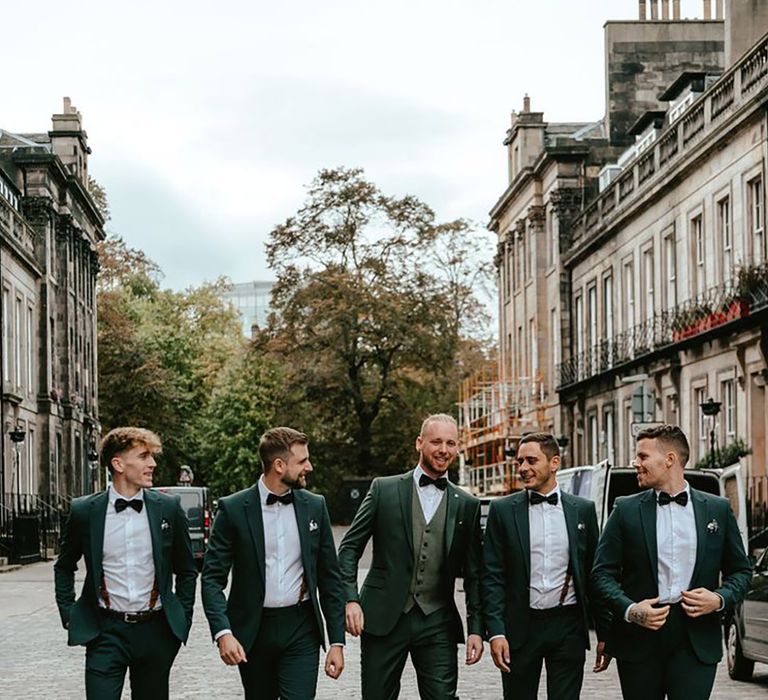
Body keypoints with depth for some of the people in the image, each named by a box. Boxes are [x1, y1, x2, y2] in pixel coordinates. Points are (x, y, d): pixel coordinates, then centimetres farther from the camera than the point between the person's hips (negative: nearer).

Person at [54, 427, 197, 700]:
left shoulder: (168, 508, 2)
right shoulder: (84, 511, 0)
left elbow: (186, 570, 11)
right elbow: (64, 567, 15)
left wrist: (183, 620, 7)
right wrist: (68, 615, 7)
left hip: (156, 632, 1)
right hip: (106, 633, -1)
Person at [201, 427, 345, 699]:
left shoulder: (315, 506, 4)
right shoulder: (234, 509, -5)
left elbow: (330, 577, 7)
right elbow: (212, 577, -6)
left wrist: (337, 641, 3)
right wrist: (223, 632, -21)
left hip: (301, 629, 1)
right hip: (252, 631, -1)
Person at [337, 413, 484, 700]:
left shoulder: (467, 505, 8)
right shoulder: (384, 489, 4)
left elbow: (473, 574, 9)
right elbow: (350, 547, 3)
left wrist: (476, 629, 2)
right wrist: (350, 600, -9)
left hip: (437, 623, 1)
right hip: (384, 619, -1)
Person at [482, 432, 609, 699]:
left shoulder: (583, 510, 6)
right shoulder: (503, 510, 2)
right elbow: (492, 576, 0)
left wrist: (604, 633, 5)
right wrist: (496, 631, -9)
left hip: (568, 627, 1)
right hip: (521, 626, 0)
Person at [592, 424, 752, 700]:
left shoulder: (717, 509, 7)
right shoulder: (626, 509, 4)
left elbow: (740, 571, 12)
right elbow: (603, 572, 2)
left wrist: (720, 599, -7)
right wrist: (629, 610, -14)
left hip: (696, 641, 0)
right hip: (639, 639, 0)